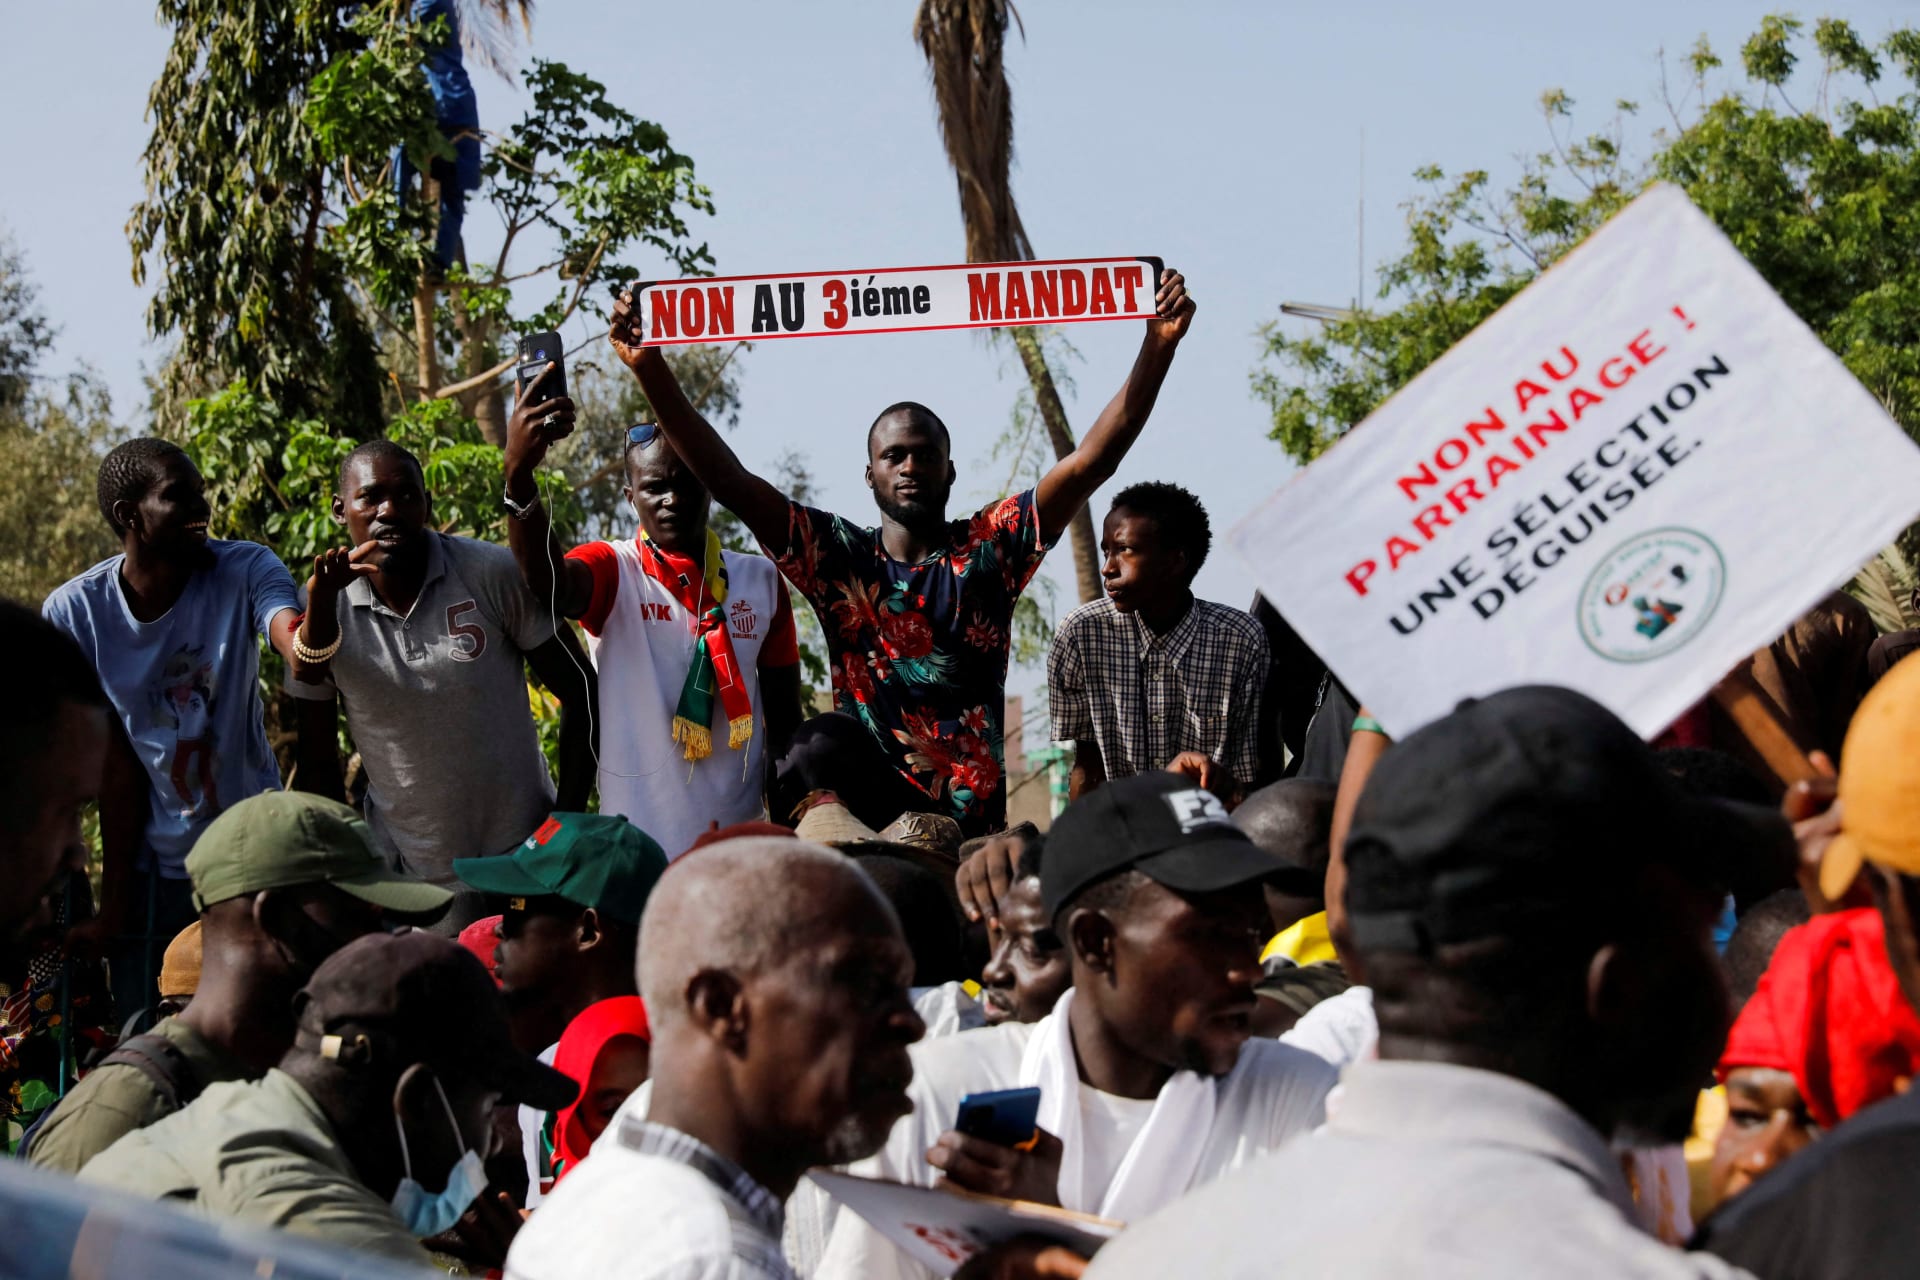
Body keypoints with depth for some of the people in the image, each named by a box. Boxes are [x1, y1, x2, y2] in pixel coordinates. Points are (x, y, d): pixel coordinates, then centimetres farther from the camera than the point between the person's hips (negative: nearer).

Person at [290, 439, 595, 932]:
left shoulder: (492, 575, -10)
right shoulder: (325, 607, -6)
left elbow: (579, 692, -3)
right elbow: (318, 758, 4)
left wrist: (569, 823, -7)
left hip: (524, 851, -1)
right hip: (408, 871, 1)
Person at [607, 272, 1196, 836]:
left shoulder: (988, 547, 7)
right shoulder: (839, 556, 7)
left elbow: (1091, 462, -1)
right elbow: (730, 482, -2)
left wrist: (1158, 345, -11)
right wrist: (652, 373, -12)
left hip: (970, 818, 1)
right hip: (868, 791, -1)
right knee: (823, 743, -31)